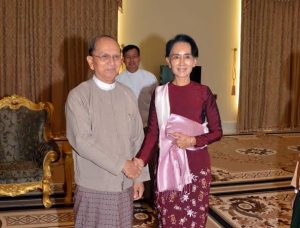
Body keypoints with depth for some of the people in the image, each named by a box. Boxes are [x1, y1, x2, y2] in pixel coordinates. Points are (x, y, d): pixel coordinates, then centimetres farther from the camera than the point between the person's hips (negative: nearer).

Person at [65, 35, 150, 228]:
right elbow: (82, 141, -17)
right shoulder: (78, 96, -10)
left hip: (125, 184, 4)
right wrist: (121, 164, -16)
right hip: (93, 187, -4)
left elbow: (138, 138, 7)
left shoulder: (128, 94, 4)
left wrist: (140, 176, 6)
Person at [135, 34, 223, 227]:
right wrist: (140, 161, -15)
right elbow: (153, 132, -2)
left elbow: (217, 132, 1)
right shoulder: (160, 93, -2)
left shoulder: (203, 92, -3)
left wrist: (192, 141, -16)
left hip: (197, 167, 0)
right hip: (168, 166, 1)